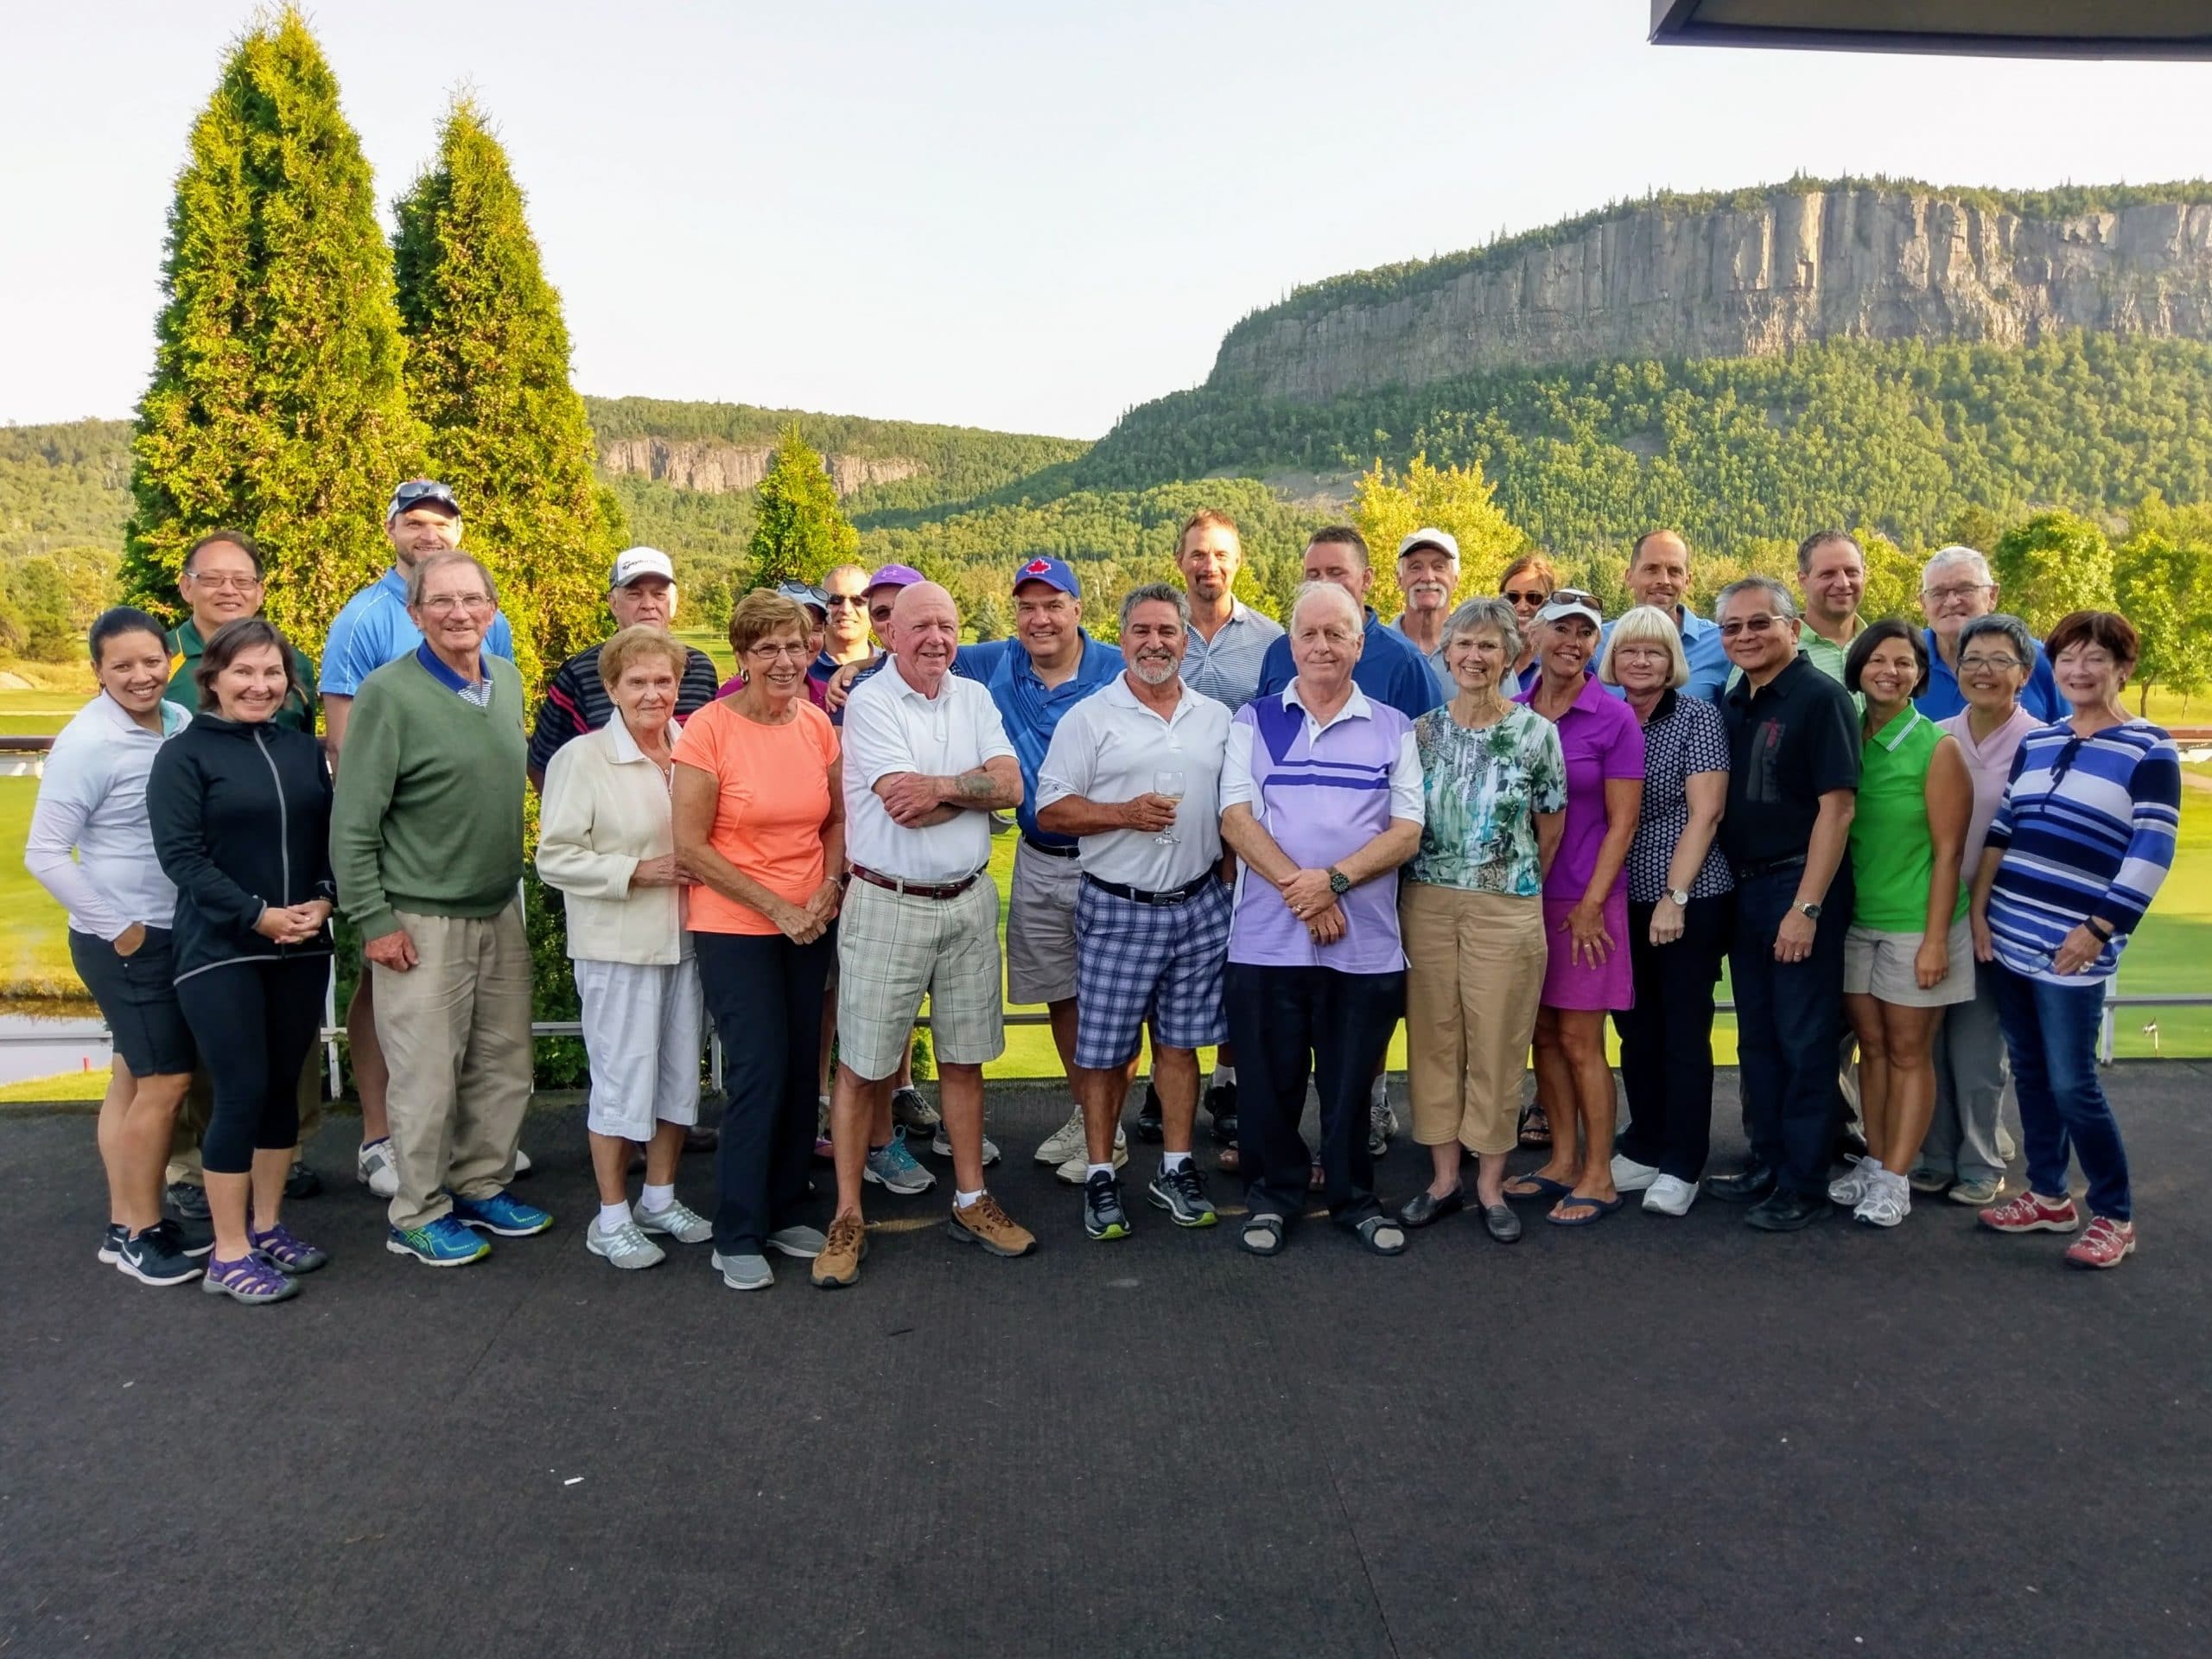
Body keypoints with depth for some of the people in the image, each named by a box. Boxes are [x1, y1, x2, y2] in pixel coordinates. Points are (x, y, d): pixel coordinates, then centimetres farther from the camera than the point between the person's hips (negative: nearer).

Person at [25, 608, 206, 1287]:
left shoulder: (181, 723, 2)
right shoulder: (89, 743, -17)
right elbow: (43, 854, -15)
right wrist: (115, 927, -14)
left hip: (175, 931, 6)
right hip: (126, 941, -6)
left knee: (134, 1078, 14)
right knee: (166, 1080, -1)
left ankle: (125, 1224, 26)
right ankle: (140, 1232, 15)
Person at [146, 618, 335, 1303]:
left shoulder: (304, 749, 9)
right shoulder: (185, 754, -5)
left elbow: (331, 834, 9)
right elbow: (180, 855, -12)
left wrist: (322, 900, -9)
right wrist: (259, 915, -17)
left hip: (301, 949, 5)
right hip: (220, 952, -5)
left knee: (283, 1087, 11)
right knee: (242, 1093, -5)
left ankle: (267, 1226, 25)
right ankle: (229, 1255, 7)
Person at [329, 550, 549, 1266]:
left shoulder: (508, 681, 5)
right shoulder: (389, 694, -13)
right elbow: (353, 822, -12)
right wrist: (373, 921, -13)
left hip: (501, 912, 6)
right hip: (421, 920, -6)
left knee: (504, 1065, 14)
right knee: (428, 1075, 2)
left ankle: (482, 1186, 31)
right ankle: (418, 1215, 18)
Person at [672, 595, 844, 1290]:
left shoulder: (817, 725, 2)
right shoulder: (709, 728, -13)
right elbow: (691, 847, -12)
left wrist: (829, 888, -5)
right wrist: (777, 906, -13)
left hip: (810, 927, 5)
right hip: (734, 928, -5)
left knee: (801, 1071, 9)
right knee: (759, 1074, -5)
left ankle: (786, 1213, 27)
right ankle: (737, 1238, 12)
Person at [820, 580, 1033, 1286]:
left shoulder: (975, 698, 8)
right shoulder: (869, 703, -9)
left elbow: (1011, 787, -5)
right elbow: (905, 807, -20)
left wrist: (939, 786, -17)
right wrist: (973, 787, -9)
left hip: (969, 902, 5)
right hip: (889, 905, -5)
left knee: (964, 1057, 14)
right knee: (863, 1064, 3)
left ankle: (971, 1201, 27)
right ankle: (847, 1216, 16)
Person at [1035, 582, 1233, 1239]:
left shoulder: (1217, 718, 10)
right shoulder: (1088, 718, -2)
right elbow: (1050, 811, -5)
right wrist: (1124, 814, -17)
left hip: (1200, 906, 3)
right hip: (1117, 909, -3)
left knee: (1180, 1042, 11)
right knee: (1104, 1049, 3)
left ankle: (1176, 1168, 24)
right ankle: (1100, 1177, 17)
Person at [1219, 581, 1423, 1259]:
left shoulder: (1393, 728, 7)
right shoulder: (1253, 720, 7)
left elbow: (1408, 830, -1)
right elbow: (1235, 817, -3)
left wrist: (1334, 880, -15)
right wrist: (1297, 886, -15)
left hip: (1366, 942, 0)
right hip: (1266, 940, 0)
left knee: (1351, 1082, 9)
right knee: (1270, 1079, 8)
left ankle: (1353, 1197, 27)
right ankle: (1274, 1196, 26)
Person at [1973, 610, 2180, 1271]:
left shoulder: (2148, 750, -5)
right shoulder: (2034, 742, 12)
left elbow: (2152, 851, -11)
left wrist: (2099, 929, -16)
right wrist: (1979, 907, 6)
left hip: (2072, 947, -5)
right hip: (2010, 936, 6)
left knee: (2071, 1082, -5)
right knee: (2029, 1072, 11)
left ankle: (2114, 1216, 11)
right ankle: (2047, 1195, 24)